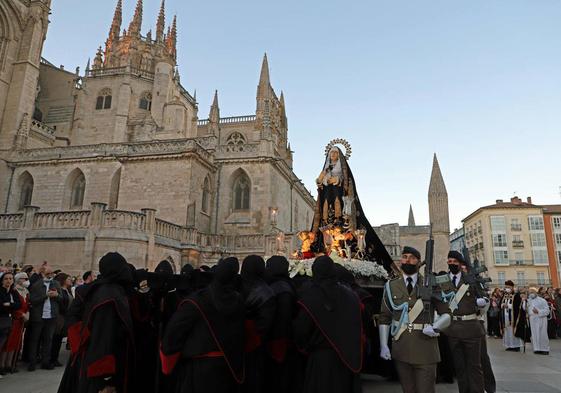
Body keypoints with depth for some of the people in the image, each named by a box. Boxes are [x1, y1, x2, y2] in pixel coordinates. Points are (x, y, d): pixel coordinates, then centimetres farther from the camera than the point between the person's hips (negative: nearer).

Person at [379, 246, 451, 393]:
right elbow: (384, 318, 7)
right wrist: (383, 346, -1)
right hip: (400, 351, 2)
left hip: (425, 350, -2)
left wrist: (435, 327, -16)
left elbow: (446, 314, 5)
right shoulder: (391, 286, 6)